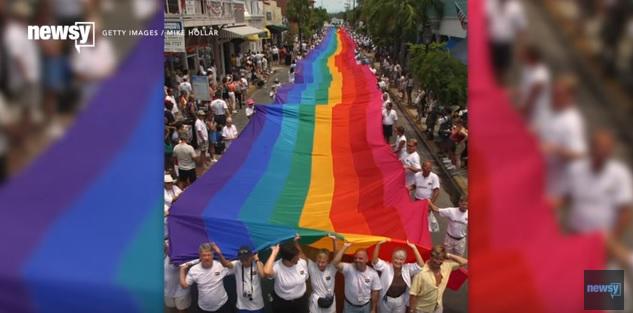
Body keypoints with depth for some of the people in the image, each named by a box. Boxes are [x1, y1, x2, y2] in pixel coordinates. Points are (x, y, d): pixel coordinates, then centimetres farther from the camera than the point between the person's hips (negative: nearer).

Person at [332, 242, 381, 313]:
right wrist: (345, 247, -34)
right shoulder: (349, 268, -17)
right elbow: (335, 263, -34)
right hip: (350, 306, -1)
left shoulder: (373, 273, -12)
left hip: (366, 307, 1)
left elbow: (375, 292, -5)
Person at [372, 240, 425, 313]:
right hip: (385, 300, -2)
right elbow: (374, 261, -27)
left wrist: (414, 248, -24)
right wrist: (378, 245, -38)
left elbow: (421, 265, -18)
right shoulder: (386, 267, -13)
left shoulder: (408, 268, -6)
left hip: (400, 301, 2)